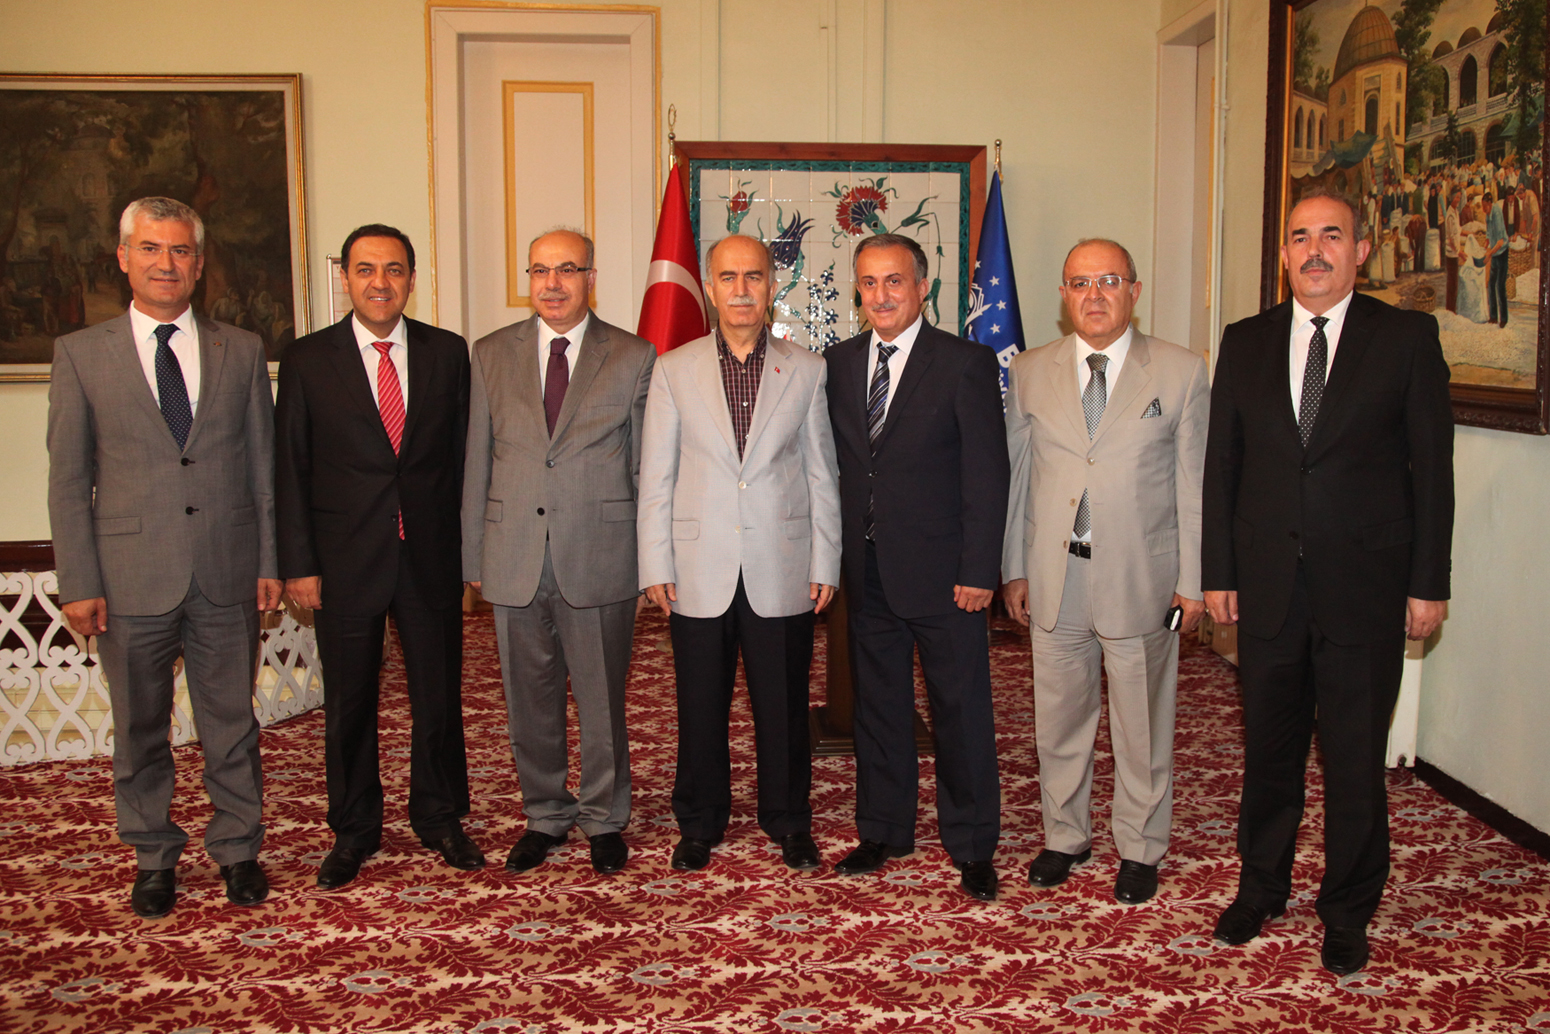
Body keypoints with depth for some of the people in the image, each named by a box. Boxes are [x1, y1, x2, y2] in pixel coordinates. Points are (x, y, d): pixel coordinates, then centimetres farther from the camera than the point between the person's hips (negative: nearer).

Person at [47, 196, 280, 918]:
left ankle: (237, 850, 27)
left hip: (227, 578, 1)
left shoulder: (242, 351, 6)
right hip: (130, 579, -1)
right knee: (139, 729, 12)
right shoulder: (80, 354, 2)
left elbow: (264, 466, 7)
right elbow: (68, 480, 0)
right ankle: (154, 857, 29)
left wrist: (269, 562, 3)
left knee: (231, 723, 11)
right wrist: (78, 583, -5)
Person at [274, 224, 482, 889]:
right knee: (348, 703, 11)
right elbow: (290, 470, 0)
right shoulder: (307, 360, 0)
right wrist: (298, 564, -5)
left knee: (440, 696, 9)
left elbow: (462, 457, 5)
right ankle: (354, 830, 28)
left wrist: (467, 550, 1)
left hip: (431, 557, 1)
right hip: (344, 561, -1)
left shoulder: (448, 353, 3)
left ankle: (439, 819, 28)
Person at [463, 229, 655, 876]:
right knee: (529, 699, 12)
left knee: (601, 699, 8)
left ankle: (605, 819, 26)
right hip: (514, 559, 3)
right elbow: (479, 461, 9)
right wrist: (473, 555, 7)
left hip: (599, 557, -2)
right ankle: (545, 816, 30)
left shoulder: (633, 358, 1)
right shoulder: (491, 354, 8)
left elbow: (647, 466, 2)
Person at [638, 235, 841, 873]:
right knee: (701, 707, 10)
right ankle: (699, 825, 27)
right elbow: (656, 478, 3)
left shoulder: (806, 371, 5)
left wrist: (825, 564, 1)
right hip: (700, 573, 0)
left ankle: (789, 822, 27)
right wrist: (656, 567, -2)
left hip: (781, 573, 0)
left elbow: (821, 476, 5)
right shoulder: (674, 370, 4)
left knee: (783, 706, 8)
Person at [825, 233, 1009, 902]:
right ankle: (883, 832, 31)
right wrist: (834, 556, 3)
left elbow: (986, 476, -8)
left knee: (961, 710, 5)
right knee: (878, 707, 15)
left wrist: (978, 572, -13)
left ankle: (971, 847, 21)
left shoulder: (966, 364, -5)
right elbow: (838, 465, 9)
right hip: (866, 571, 4)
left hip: (941, 572, -4)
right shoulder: (841, 363, 9)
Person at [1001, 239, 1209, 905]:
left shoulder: (1182, 372, -1)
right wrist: (1013, 569, 5)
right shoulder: (1030, 373, 5)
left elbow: (1195, 483, -2)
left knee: (1142, 725, 10)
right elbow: (1015, 476, 8)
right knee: (1058, 719, 14)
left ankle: (1139, 850, 28)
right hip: (1053, 578, 2)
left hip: (1143, 580, -2)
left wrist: (1194, 582, -4)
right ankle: (1064, 837, 33)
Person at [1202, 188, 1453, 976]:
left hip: (1364, 586, -2)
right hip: (1267, 583, 2)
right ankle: (1261, 888, 32)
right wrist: (1217, 573, 3)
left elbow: (1432, 466, -2)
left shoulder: (1407, 337, -1)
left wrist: (1429, 583, -5)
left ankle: (1347, 911, 25)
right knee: (1268, 749, 14)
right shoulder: (1246, 342, 7)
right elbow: (1221, 464, 7)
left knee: (1355, 761, 7)